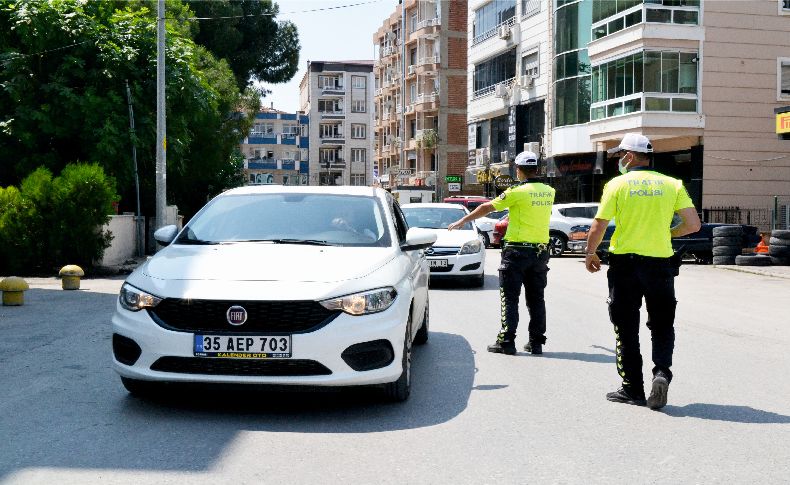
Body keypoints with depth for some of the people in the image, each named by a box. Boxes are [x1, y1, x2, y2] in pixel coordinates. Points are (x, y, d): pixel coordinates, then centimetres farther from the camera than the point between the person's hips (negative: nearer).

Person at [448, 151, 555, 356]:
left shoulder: (517, 192, -11)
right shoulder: (549, 192, 5)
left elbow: (487, 208, -4)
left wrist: (462, 221, 5)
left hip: (517, 250, -5)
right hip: (541, 251, 5)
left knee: (510, 298, 1)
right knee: (536, 299, 10)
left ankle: (506, 341, 0)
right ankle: (536, 342, 13)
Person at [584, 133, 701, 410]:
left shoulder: (617, 184, -4)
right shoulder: (672, 184, 3)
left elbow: (598, 226, -6)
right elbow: (693, 224, -1)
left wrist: (590, 254, 10)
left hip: (625, 263, -2)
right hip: (661, 263, 2)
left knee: (626, 328, 9)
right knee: (662, 325, 14)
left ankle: (632, 389, 12)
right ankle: (662, 371, -10)